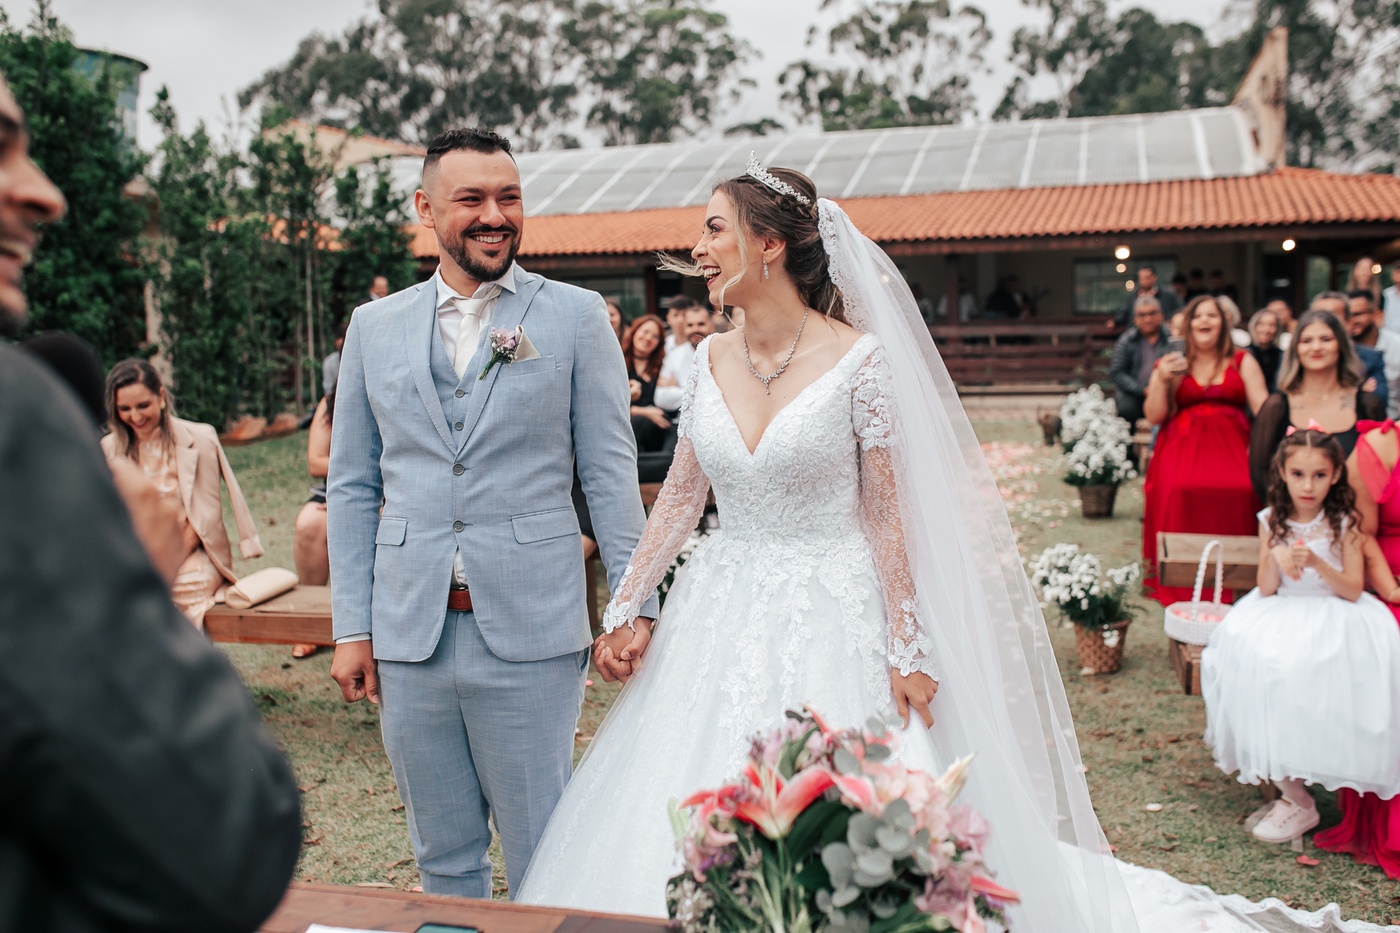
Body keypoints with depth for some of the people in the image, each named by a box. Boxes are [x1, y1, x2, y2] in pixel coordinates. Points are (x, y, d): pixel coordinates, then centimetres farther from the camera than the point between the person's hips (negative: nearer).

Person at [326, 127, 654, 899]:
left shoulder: (575, 317, 0)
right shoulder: (374, 327, 8)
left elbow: (609, 472, 0)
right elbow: (350, 487, 10)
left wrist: (633, 604, -7)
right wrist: (351, 628, 5)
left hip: (530, 634, -3)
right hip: (408, 639, 3)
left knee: (545, 862, 8)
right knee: (443, 858, 17)